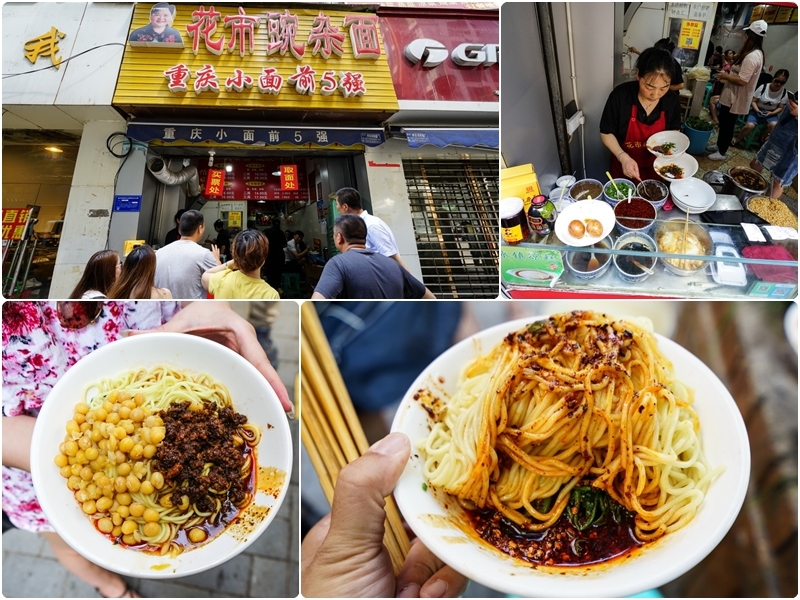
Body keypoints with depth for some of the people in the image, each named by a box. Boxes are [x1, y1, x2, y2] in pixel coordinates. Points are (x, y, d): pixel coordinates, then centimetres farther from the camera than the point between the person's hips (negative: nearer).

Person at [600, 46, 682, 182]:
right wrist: (623, 157, -28)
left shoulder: (672, 101, -12)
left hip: (654, 170, 2)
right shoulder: (620, 95, -21)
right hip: (623, 168, -2)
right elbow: (606, 133, -13)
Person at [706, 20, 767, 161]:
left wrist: (725, 76, -15)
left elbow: (742, 81, -28)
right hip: (733, 96, 10)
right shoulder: (757, 54, 9)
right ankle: (719, 145, 36)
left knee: (727, 125, 3)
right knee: (724, 122, 22)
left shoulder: (751, 57, -26)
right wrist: (731, 68, 9)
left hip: (736, 99, -10)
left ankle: (721, 152, 15)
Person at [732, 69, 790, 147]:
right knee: (750, 125, -31)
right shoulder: (763, 87, -12)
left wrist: (772, 113, -19)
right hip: (757, 111, -1)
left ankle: (763, 139, -3)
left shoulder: (784, 93, -6)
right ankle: (737, 140, -3)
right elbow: (753, 101, -6)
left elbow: (780, 108, 1)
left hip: (770, 113, 2)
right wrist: (757, 110, -25)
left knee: (774, 125, -33)